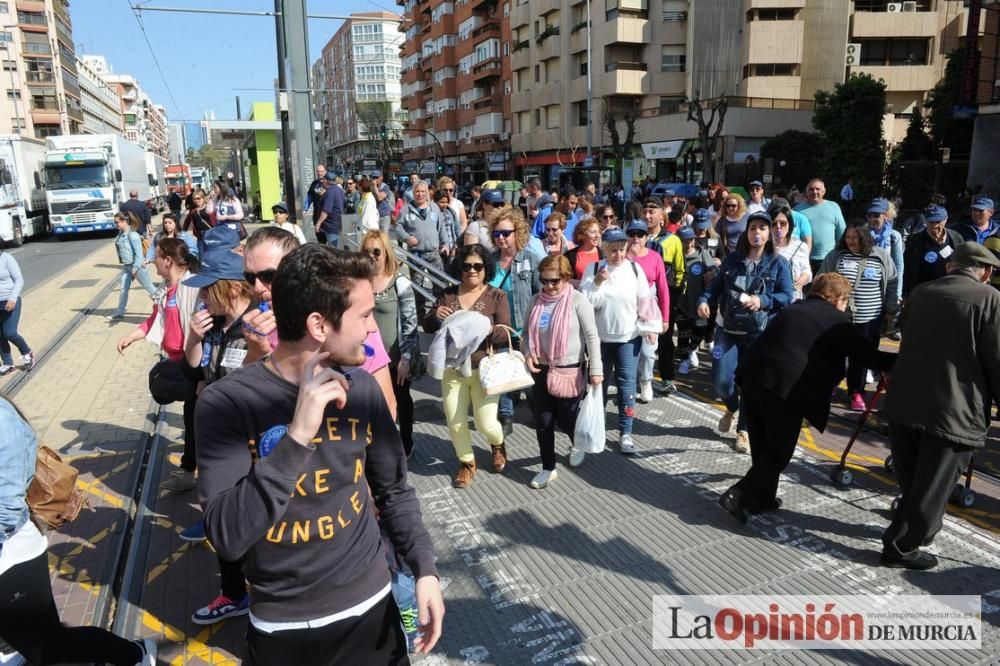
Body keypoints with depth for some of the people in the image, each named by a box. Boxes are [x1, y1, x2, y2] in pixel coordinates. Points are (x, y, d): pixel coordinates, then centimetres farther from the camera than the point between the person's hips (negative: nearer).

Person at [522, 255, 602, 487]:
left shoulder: (578, 300, -11)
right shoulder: (536, 300, 2)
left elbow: (592, 336, -10)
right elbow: (527, 333, 11)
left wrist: (596, 369, -14)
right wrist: (528, 353, -8)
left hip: (570, 369, -4)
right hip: (542, 369, 4)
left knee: (566, 418, 8)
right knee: (543, 421, 7)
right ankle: (548, 468, 23)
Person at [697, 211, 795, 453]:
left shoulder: (778, 263, -1)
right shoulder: (732, 259, 6)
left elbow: (787, 296, -6)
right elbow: (715, 286, 4)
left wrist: (762, 301, -23)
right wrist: (704, 301, -16)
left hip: (759, 333, -1)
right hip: (727, 329, 2)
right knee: (721, 382, -4)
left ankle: (743, 430, 23)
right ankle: (732, 408, 31)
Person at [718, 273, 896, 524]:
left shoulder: (793, 309, 25)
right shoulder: (836, 322, 6)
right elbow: (869, 356, 7)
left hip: (752, 376, 7)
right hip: (785, 386, -7)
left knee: (763, 446, 20)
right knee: (779, 452, 6)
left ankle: (762, 497, 30)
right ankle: (738, 496, 0)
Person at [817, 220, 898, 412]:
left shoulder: (881, 256, 1)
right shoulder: (836, 256, -1)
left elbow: (891, 283, 10)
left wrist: (890, 309, 8)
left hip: (869, 318, 1)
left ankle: (856, 393, 19)